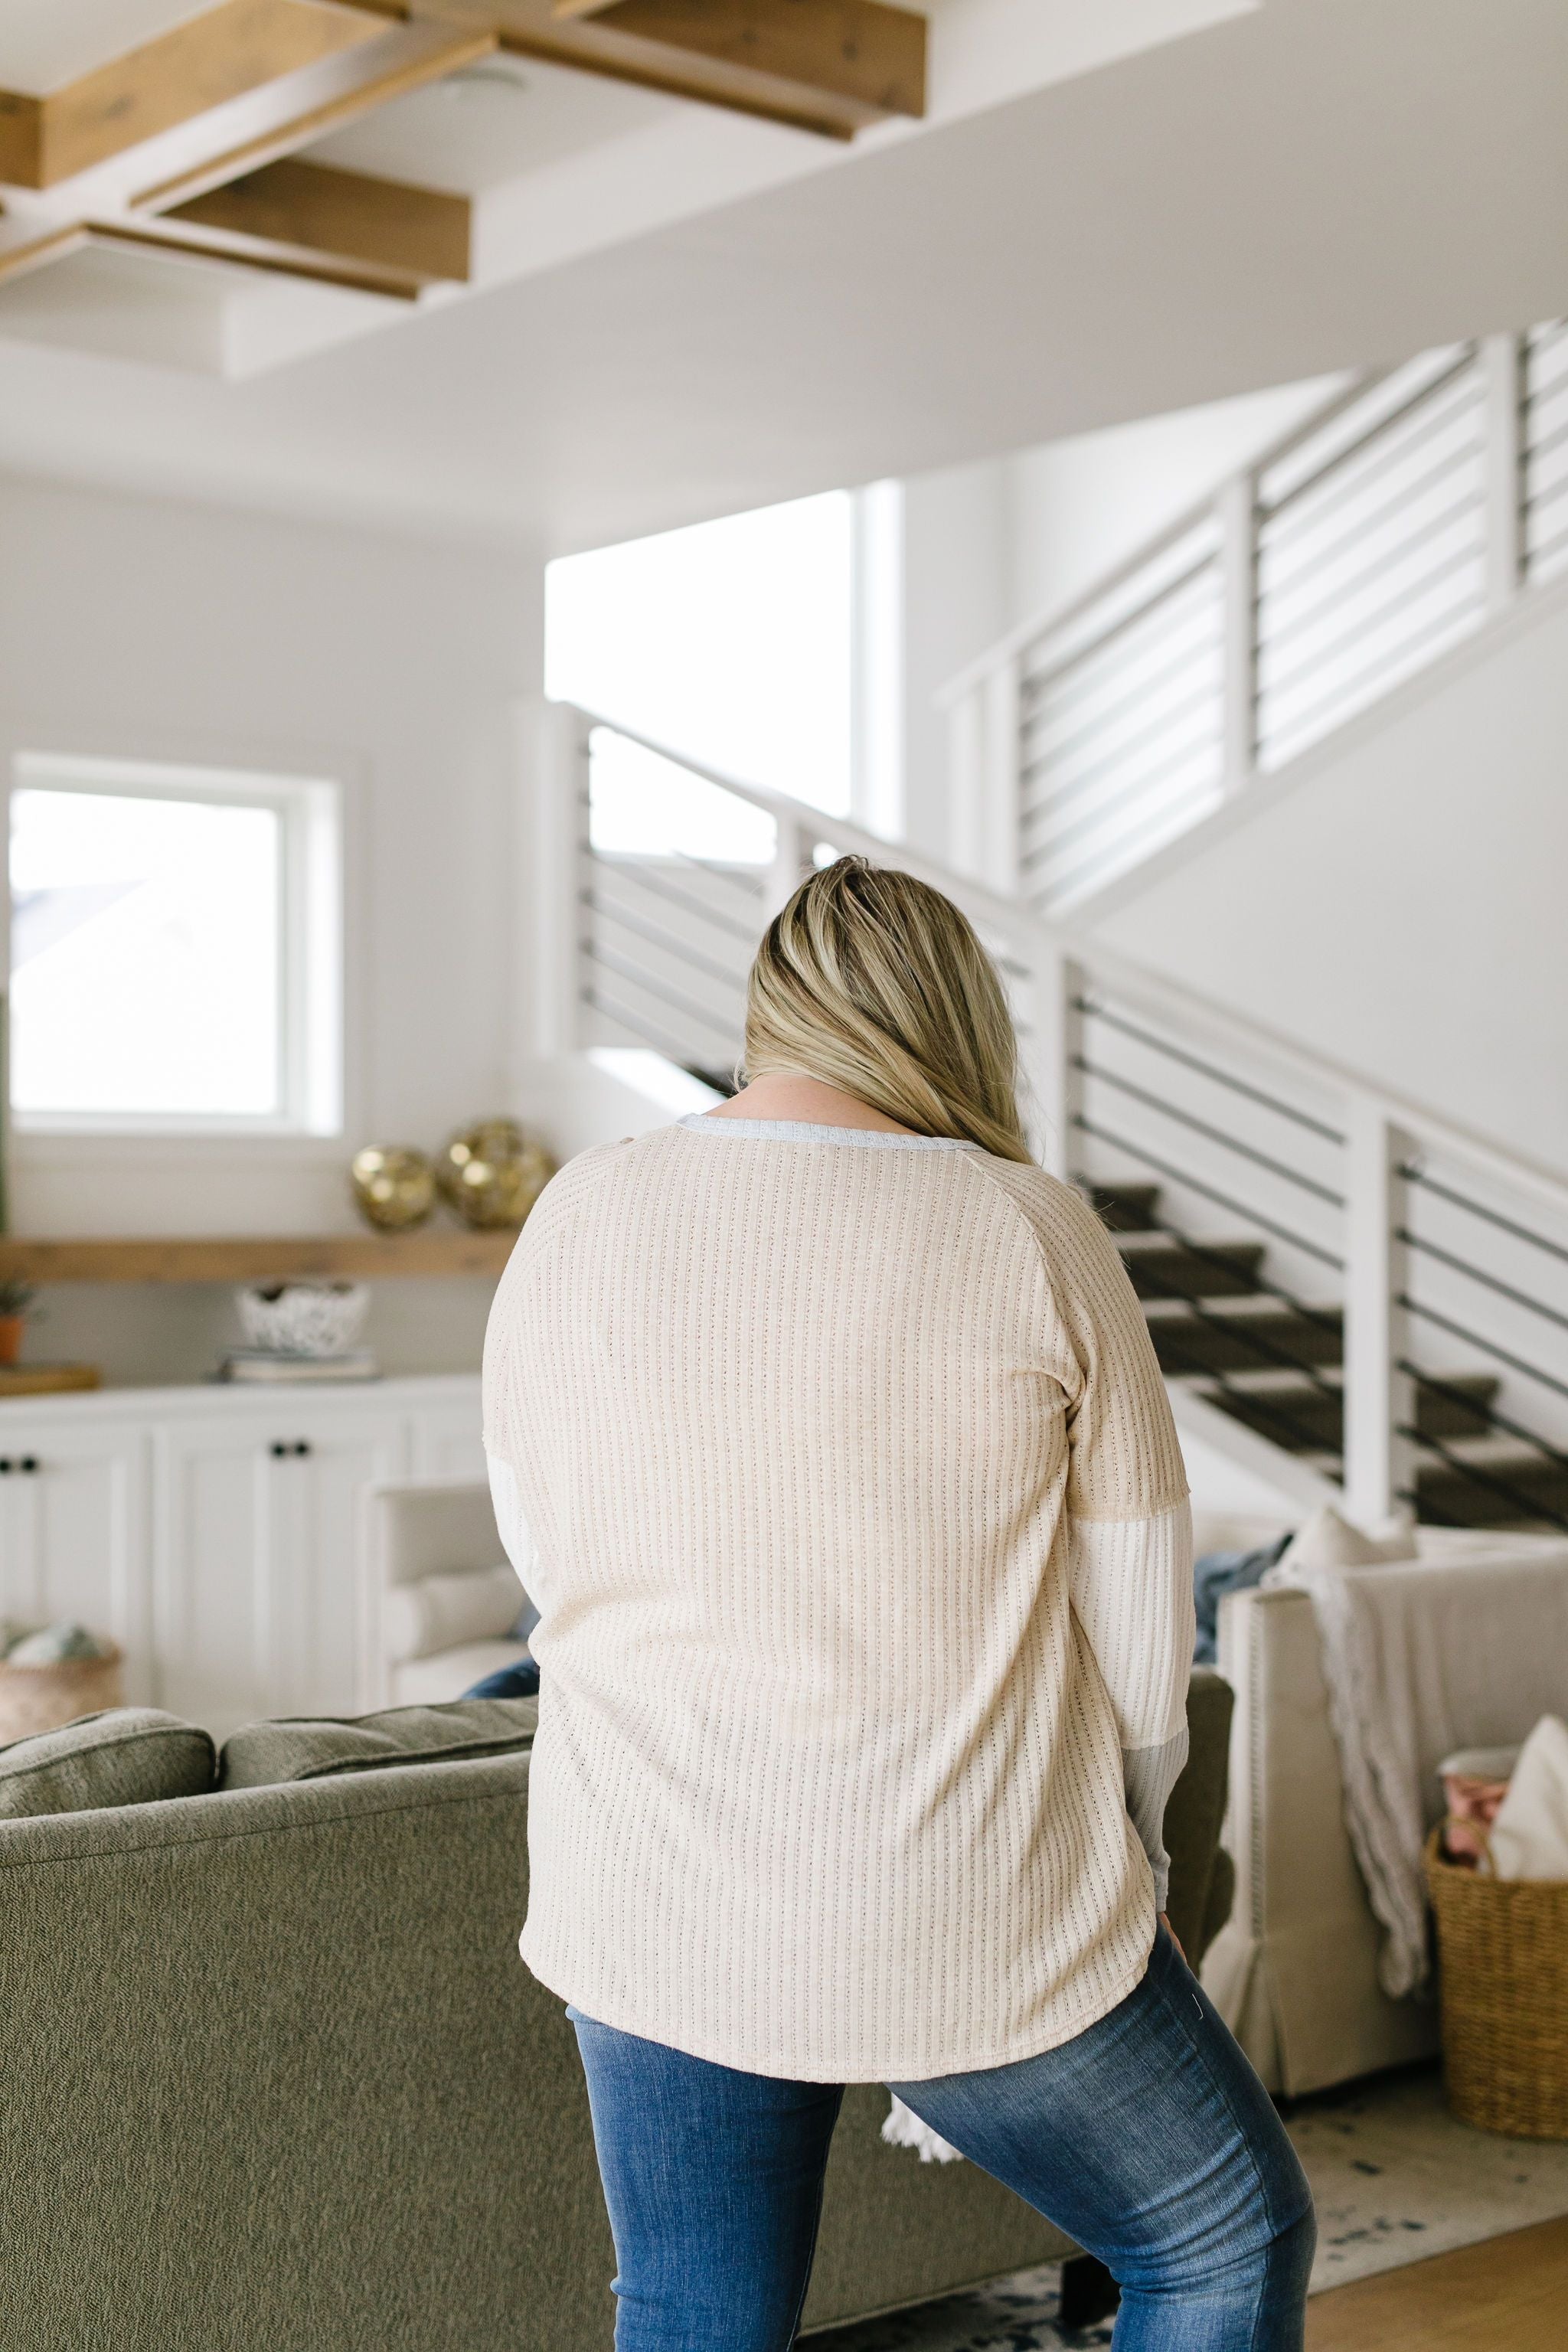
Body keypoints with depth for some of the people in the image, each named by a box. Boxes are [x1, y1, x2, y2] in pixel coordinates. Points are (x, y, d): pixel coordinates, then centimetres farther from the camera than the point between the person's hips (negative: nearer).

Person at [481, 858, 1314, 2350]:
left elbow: (543, 1553, 8)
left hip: (650, 1908, 4)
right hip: (971, 1926, -3)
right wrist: (1122, 1836, 13)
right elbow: (1141, 1623, -5)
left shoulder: (575, 1220, -2)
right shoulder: (1033, 1235, -11)